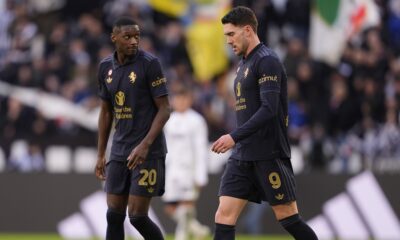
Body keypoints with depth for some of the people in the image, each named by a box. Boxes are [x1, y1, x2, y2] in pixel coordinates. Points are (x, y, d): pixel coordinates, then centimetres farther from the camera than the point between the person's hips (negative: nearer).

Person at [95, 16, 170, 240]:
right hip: (119, 152, 6)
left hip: (148, 152, -6)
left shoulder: (149, 63, -10)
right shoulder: (106, 67, 8)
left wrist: (145, 145, -20)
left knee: (137, 216, -8)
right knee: (114, 215, 2)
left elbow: (164, 109, -10)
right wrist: (101, 154, 15)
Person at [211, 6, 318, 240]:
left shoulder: (267, 61, -11)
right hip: (243, 156, 9)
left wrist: (234, 137, -25)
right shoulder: (244, 63, 17)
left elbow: (269, 109, -21)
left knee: (288, 218, -2)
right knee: (224, 215, -3)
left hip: (269, 155, -9)